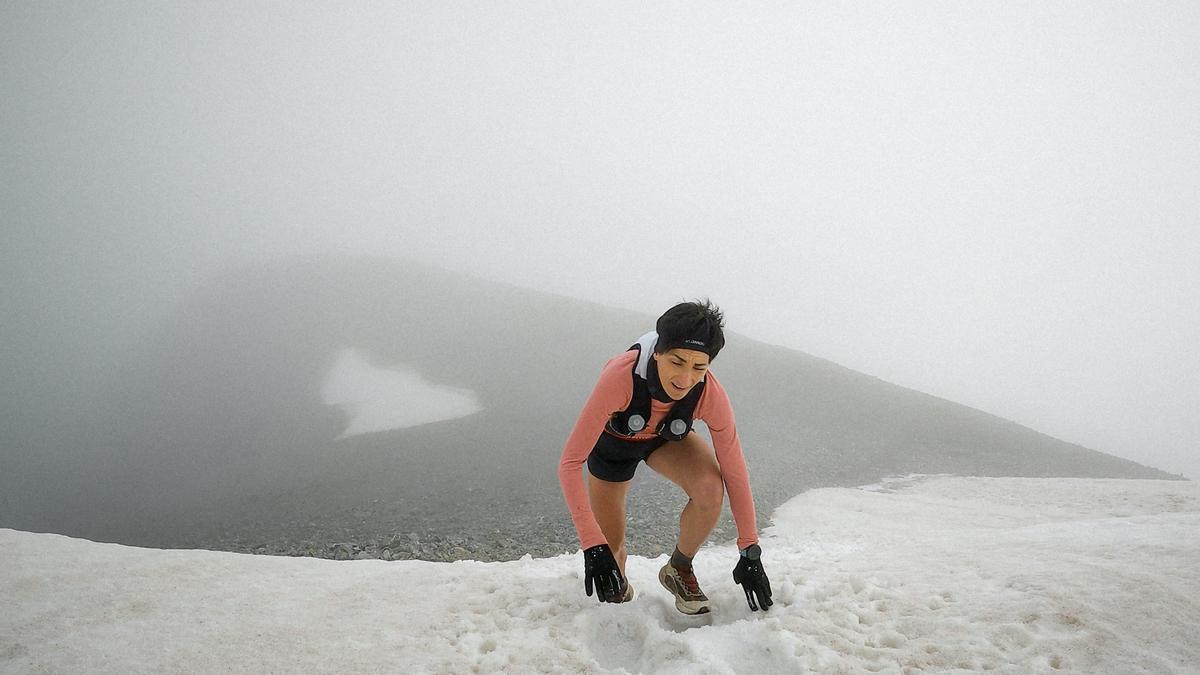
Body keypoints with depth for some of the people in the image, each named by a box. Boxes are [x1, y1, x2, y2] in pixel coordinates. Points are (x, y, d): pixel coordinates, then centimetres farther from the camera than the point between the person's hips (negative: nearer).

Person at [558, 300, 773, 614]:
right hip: (612, 443, -1)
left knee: (710, 487, -29)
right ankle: (620, 589, 40)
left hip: (666, 439, 1)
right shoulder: (621, 376, -44)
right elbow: (570, 462, -41)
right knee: (610, 551, 2)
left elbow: (734, 472, -24)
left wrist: (750, 552, -24)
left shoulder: (710, 393, -36)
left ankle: (679, 570, -1)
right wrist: (593, 546, -47)